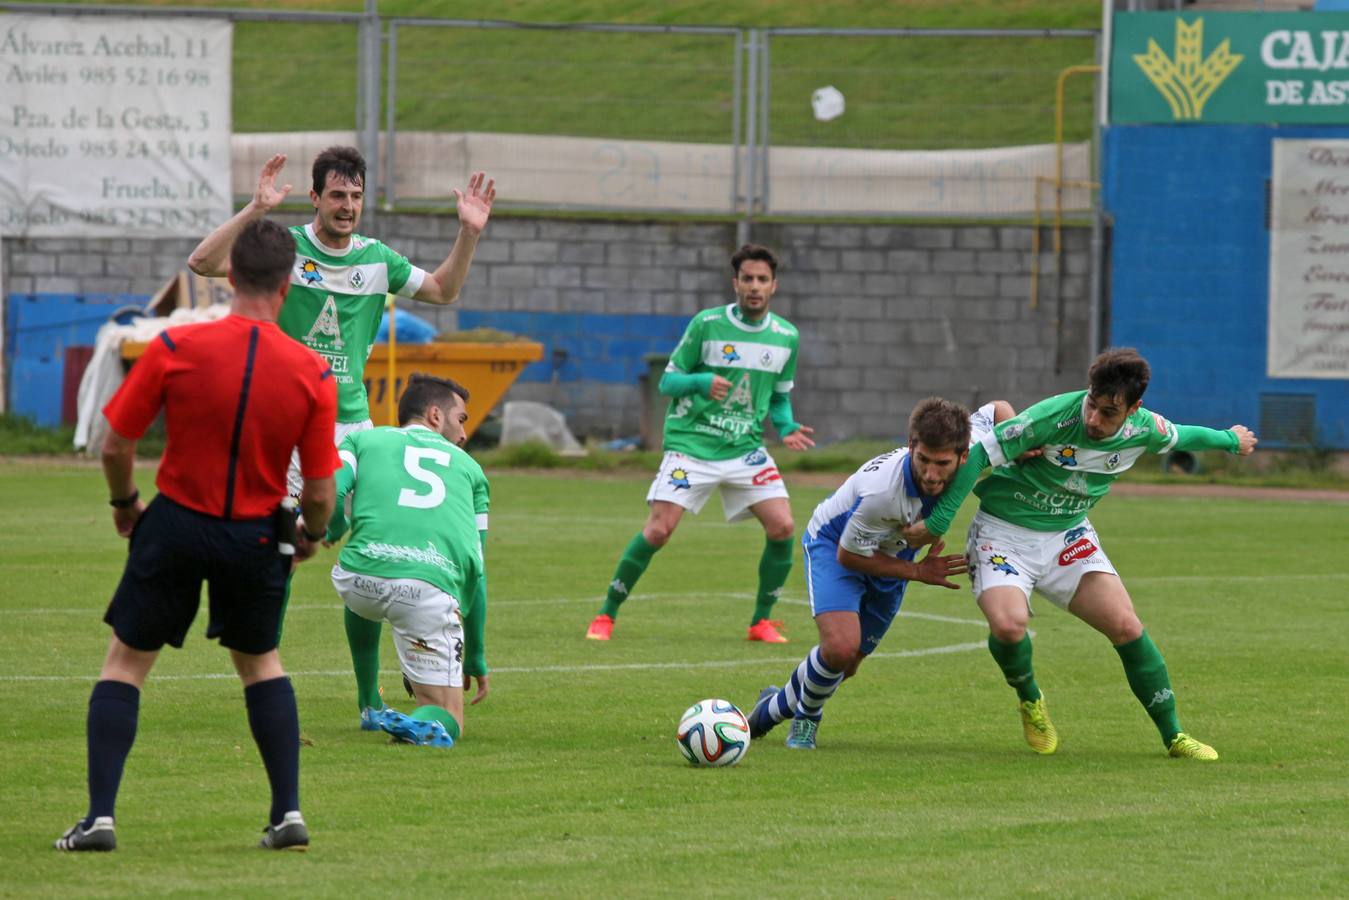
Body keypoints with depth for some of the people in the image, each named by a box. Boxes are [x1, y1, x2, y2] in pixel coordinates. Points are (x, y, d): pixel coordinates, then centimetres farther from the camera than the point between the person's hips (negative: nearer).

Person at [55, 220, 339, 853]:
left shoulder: (175, 349, -13)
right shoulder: (312, 374, -9)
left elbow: (115, 447, -8)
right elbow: (319, 495, -6)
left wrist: (125, 503, 13)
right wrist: (310, 535, 17)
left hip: (176, 523, -1)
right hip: (257, 537, 2)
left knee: (124, 663, 12)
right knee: (260, 661, 24)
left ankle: (100, 816, 2)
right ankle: (288, 813, 16)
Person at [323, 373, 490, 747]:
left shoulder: (363, 440, 24)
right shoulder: (468, 467, 28)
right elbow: (477, 571, 28)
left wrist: (334, 529, 29)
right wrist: (476, 657, 35)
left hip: (362, 577, 1)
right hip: (433, 590, -1)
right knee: (446, 721, 12)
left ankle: (370, 707, 42)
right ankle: (420, 726, -24)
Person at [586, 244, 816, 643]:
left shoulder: (786, 336, 6)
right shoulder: (706, 324, -5)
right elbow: (667, 381, -1)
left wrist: (787, 427, -1)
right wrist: (701, 382, -21)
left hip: (746, 449, 4)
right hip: (691, 444, -3)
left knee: (782, 527, -12)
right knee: (657, 530, -14)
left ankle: (761, 621, 6)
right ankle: (605, 616, 2)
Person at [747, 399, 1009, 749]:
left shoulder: (971, 450, -28)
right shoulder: (880, 490, -43)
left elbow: (999, 409, -4)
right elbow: (848, 556, -25)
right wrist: (918, 571, -23)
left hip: (892, 555, 6)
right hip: (834, 543, -6)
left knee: (845, 666, 13)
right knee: (841, 646, -27)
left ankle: (774, 708, 43)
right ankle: (807, 715, 5)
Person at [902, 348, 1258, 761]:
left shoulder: (1144, 429, -11)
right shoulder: (1053, 417, -29)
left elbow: (1182, 436, 13)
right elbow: (980, 454, -23)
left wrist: (1230, 440, 32)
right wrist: (937, 523, -23)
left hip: (1069, 536, 4)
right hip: (1004, 533, -4)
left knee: (1126, 626, -8)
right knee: (1008, 624, -29)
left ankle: (1174, 737, 7)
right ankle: (1029, 698, 6)